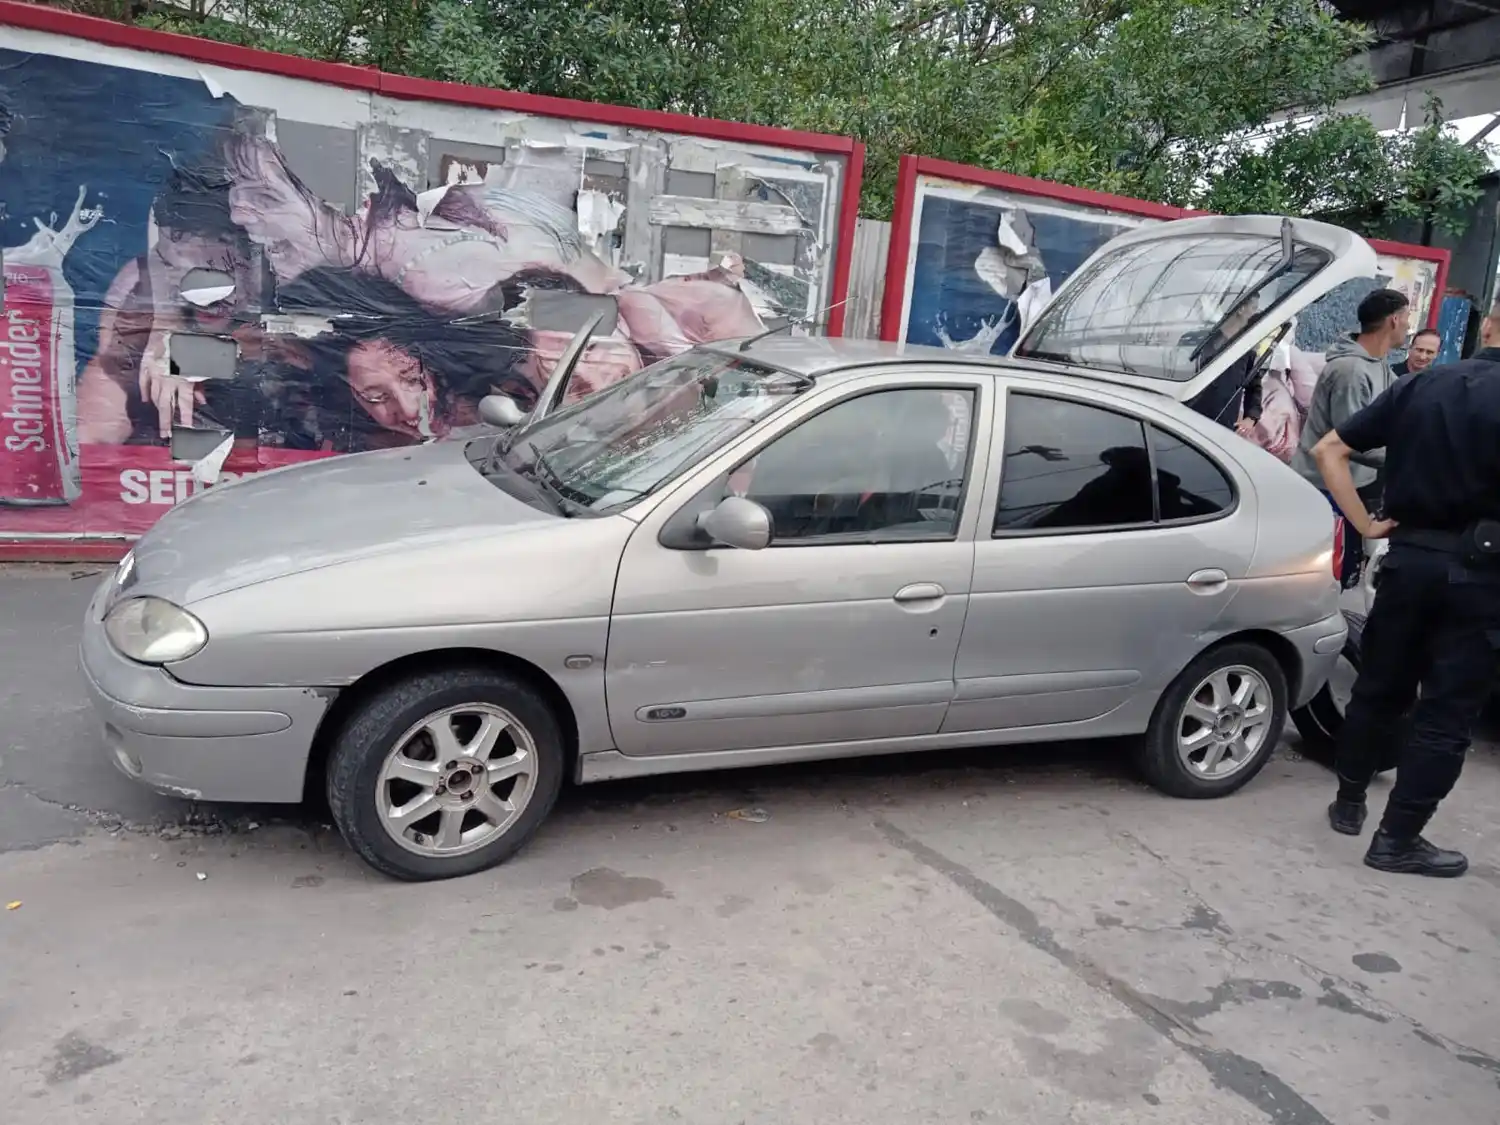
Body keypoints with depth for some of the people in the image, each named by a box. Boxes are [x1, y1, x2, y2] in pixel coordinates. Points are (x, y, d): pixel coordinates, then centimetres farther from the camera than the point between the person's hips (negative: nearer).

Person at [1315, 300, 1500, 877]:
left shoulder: (1421, 385, 3)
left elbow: (1328, 449, 2)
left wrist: (1366, 524, 3)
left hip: (1409, 560, 5)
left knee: (1380, 688, 18)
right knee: (1447, 714, 5)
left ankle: (1349, 802, 30)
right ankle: (1398, 839, 8)